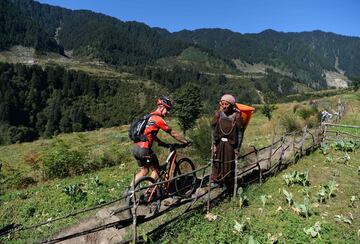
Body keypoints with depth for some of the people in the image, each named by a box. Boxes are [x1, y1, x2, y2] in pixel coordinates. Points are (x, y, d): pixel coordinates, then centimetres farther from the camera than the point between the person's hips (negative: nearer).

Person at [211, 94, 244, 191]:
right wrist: (214, 144, 0)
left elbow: (240, 133, -7)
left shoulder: (237, 116, -12)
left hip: (231, 144, -2)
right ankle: (217, 182, 32)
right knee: (217, 163, 10)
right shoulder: (218, 114, -5)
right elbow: (213, 130, 2)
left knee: (229, 165, 7)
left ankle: (227, 185, 27)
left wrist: (237, 148, -6)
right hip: (219, 143, 2)